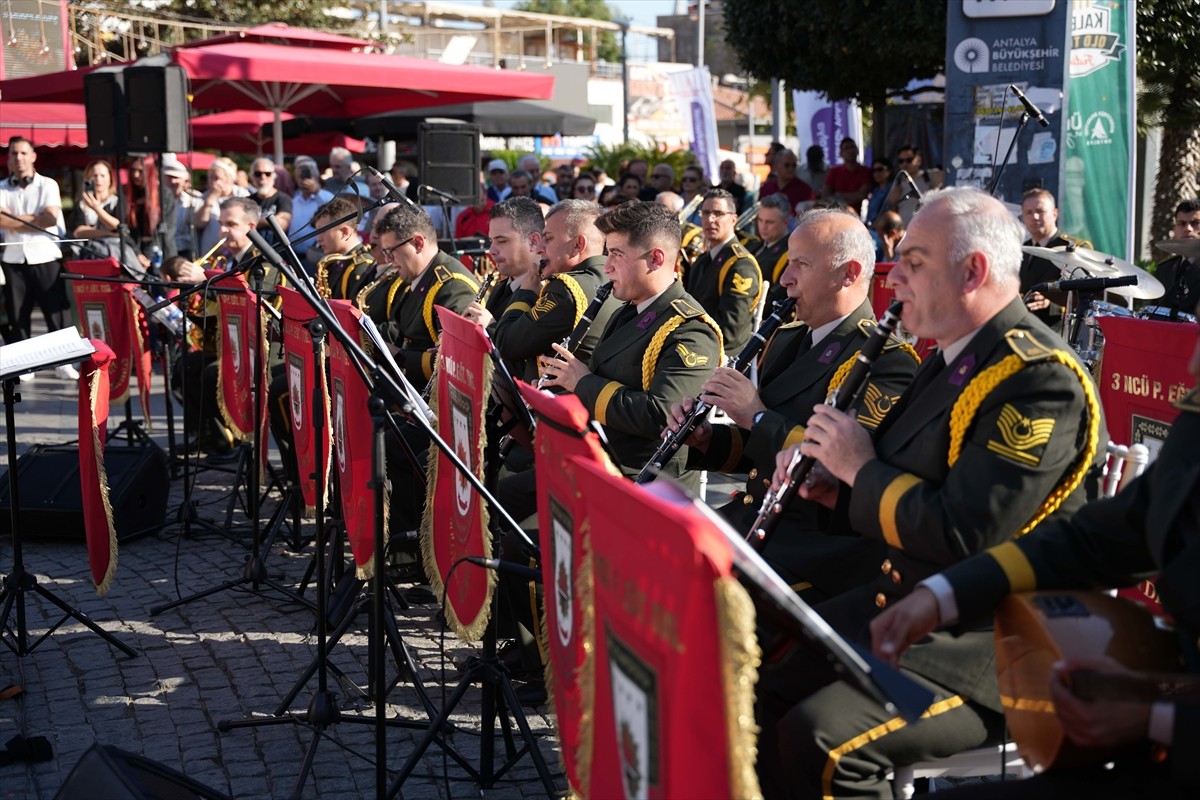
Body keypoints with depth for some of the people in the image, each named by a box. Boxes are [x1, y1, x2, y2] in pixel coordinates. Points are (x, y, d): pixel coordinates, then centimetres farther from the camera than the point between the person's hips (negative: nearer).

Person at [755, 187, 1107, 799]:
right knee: (759, 688, 3)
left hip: (989, 646, -9)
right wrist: (838, 488, 0)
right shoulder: (953, 359, 10)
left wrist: (862, 468, -13)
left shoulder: (1041, 381, -20)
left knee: (820, 737, -25)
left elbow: (961, 534, -27)